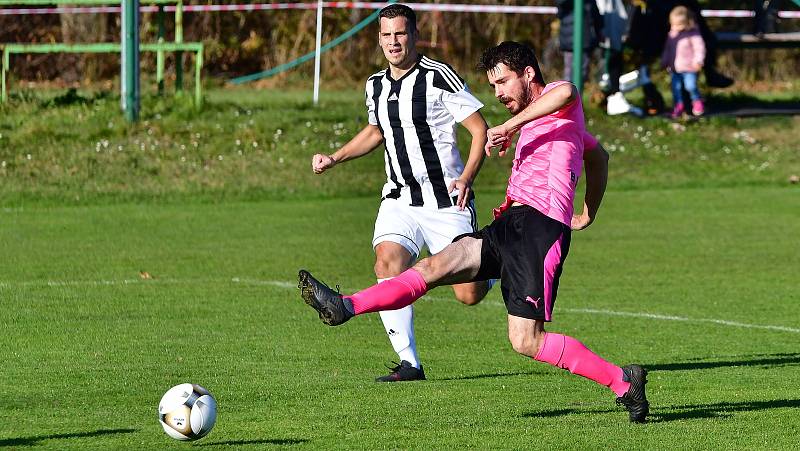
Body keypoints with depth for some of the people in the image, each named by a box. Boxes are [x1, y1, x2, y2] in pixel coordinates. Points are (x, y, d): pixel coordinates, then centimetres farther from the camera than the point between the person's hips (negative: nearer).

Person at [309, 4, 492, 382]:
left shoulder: (439, 77, -12)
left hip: (448, 202, -5)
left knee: (469, 295, -4)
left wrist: (466, 177, -23)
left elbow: (480, 129, -10)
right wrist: (334, 158, 16)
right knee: (387, 265, -23)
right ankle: (409, 363, -18)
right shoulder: (376, 86, 8)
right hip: (400, 199, 5)